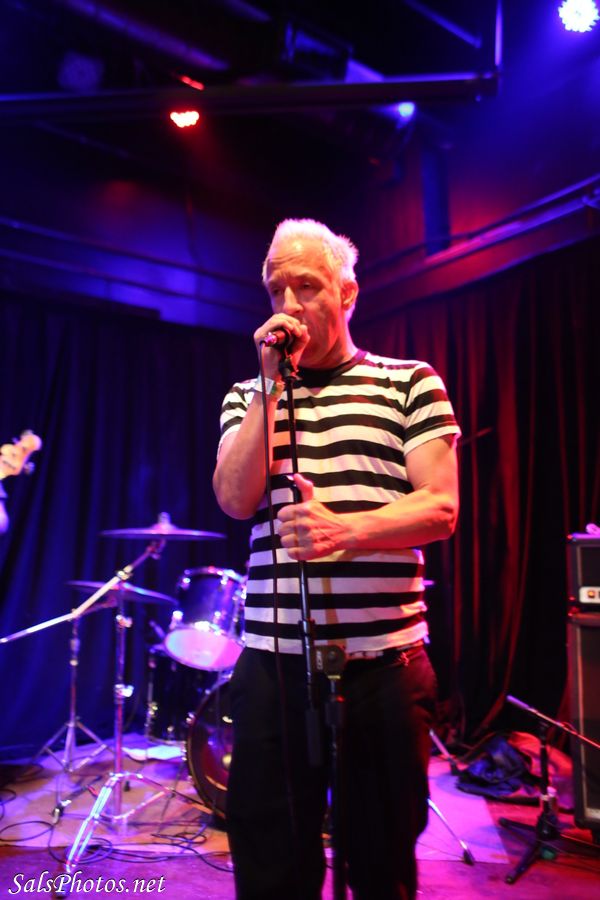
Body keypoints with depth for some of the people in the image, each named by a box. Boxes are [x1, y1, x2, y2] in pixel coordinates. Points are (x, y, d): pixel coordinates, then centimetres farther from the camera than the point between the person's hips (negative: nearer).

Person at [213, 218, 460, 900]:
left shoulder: (410, 383, 3)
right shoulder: (249, 396, 11)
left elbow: (441, 508, -6)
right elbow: (234, 500, -4)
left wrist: (345, 530, -23)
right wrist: (271, 382, -7)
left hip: (383, 663, -1)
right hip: (272, 662, 2)